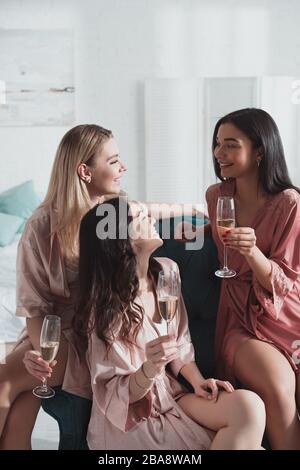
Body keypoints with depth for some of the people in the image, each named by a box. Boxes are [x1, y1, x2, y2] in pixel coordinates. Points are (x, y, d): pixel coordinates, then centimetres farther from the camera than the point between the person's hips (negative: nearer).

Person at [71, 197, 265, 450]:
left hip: (172, 396, 6)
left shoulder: (166, 271, -1)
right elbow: (116, 395, -14)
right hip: (130, 419, -6)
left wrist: (197, 381, -8)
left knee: (249, 405, -21)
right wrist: (149, 369, -34)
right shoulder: (104, 307, -19)